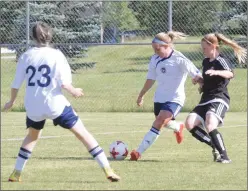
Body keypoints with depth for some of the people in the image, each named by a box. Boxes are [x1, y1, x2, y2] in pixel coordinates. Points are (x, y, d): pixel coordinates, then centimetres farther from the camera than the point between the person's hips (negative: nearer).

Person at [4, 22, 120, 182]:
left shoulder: (26, 56, 4)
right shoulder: (56, 55, -5)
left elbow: (16, 84, 9)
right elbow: (64, 83, -13)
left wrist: (12, 101, 27)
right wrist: (74, 91, 8)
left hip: (33, 107, 3)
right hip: (55, 104, -3)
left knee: (33, 135, 30)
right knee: (82, 132, 4)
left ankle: (16, 173, 26)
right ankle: (107, 170, -2)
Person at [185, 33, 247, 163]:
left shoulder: (221, 60, -8)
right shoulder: (205, 62, 18)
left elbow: (230, 74, -30)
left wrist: (216, 72, -48)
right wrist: (199, 81, 9)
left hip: (219, 99, -8)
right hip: (206, 100, 8)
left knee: (210, 126, -31)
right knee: (190, 123, -11)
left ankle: (224, 156, -22)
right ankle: (216, 147, 2)